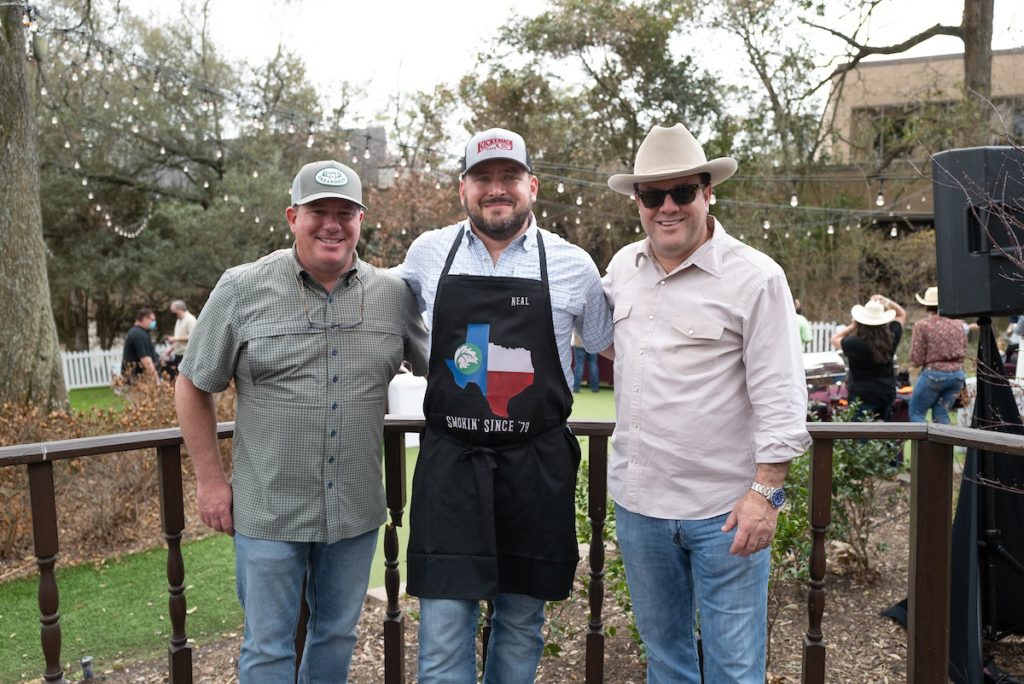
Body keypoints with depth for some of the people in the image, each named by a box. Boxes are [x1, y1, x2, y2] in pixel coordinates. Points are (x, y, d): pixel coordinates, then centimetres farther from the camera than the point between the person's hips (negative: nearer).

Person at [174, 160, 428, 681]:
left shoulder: (392, 294, -1)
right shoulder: (241, 288, -7)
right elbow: (193, 387, 1)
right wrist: (211, 479, 0)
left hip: (357, 508, 3)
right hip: (268, 510, -2)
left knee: (337, 634, 20)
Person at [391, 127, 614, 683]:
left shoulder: (573, 266, 0)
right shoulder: (427, 253, 3)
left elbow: (607, 347, 14)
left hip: (537, 464, 0)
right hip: (449, 463, 0)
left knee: (521, 623, 13)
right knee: (443, 628, 1)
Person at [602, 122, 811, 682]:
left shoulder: (755, 278, -11)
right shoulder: (623, 266, 5)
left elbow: (779, 399, -12)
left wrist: (765, 492, -14)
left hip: (725, 508, -5)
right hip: (637, 498, 5)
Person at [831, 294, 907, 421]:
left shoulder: (855, 343, -19)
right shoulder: (890, 339, -5)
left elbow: (835, 339, 2)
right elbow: (902, 315, 13)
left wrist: (852, 326, 4)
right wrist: (887, 302, 2)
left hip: (862, 397, -6)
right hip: (887, 393, 6)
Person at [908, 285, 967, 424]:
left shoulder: (922, 325, -11)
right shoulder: (959, 324, 4)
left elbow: (916, 359, -10)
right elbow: (964, 351, 11)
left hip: (934, 374, -5)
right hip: (957, 373, 5)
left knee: (916, 412, 8)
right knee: (941, 414, 13)